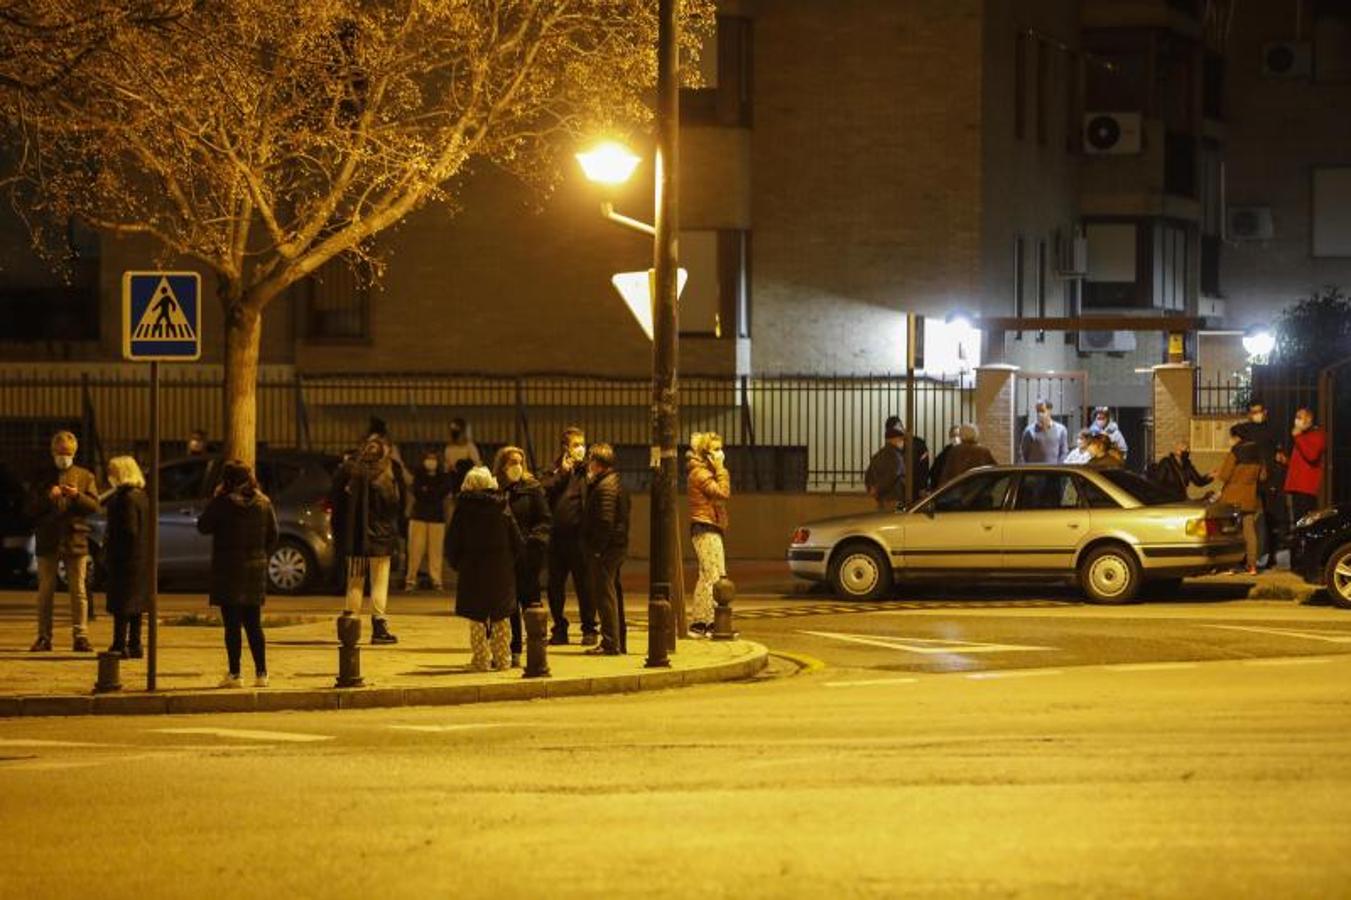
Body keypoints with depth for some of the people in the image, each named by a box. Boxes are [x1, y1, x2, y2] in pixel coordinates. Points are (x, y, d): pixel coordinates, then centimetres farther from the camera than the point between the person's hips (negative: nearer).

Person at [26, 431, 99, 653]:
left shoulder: (84, 476, 9)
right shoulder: (43, 478, 9)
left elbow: (94, 506, 2)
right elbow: (31, 509, 4)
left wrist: (77, 496, -15)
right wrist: (47, 497, -13)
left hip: (75, 539, -1)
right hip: (47, 540, 1)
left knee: (78, 591, -2)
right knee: (45, 592, 3)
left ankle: (80, 637, -1)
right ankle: (44, 637, 7)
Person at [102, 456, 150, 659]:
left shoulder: (127, 498, -17)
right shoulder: (142, 496, 12)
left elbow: (129, 530, -21)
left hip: (126, 559, -9)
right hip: (141, 559, 9)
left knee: (121, 605, -6)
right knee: (135, 605, 14)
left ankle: (120, 646, -7)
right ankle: (134, 645, 18)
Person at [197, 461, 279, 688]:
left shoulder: (223, 502, -12)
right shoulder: (263, 502, 4)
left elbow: (203, 526, -3)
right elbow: (273, 536, 8)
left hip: (228, 570, -5)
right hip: (256, 570, 5)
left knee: (232, 625, -2)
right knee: (253, 624, 11)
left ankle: (234, 673, -3)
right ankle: (261, 673, 9)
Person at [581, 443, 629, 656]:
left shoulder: (604, 486, -16)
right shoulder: (616, 483, 15)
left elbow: (605, 522, -22)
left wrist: (597, 549, -19)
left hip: (605, 550, -10)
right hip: (618, 546, 10)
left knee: (604, 594, -7)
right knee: (611, 593, 15)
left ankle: (610, 643, -7)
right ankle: (617, 642, 21)